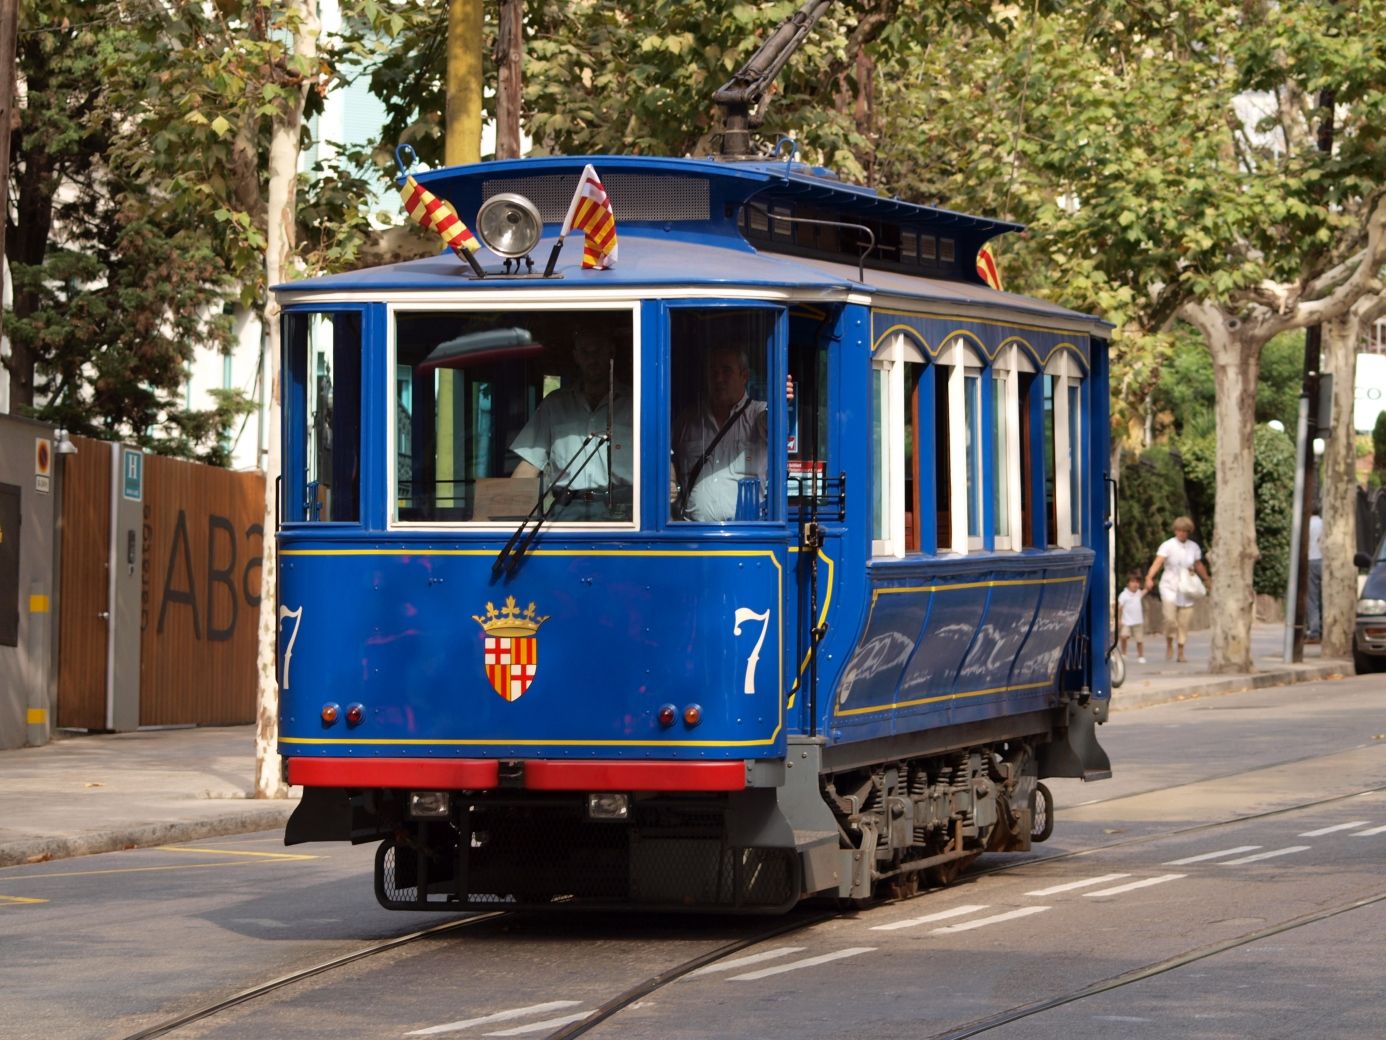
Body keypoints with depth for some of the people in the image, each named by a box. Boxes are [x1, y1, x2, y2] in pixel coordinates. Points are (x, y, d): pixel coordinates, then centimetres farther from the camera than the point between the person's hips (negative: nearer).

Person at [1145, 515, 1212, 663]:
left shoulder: (1194, 547, 6)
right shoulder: (1167, 546, -8)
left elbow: (1199, 566, 22)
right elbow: (1157, 562, -21)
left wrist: (1209, 581, 32)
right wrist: (1149, 578, -38)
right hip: (1169, 587, -3)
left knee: (1184, 623, 2)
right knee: (1170, 618, -19)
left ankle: (1181, 653, 13)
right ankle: (1169, 645, 5)